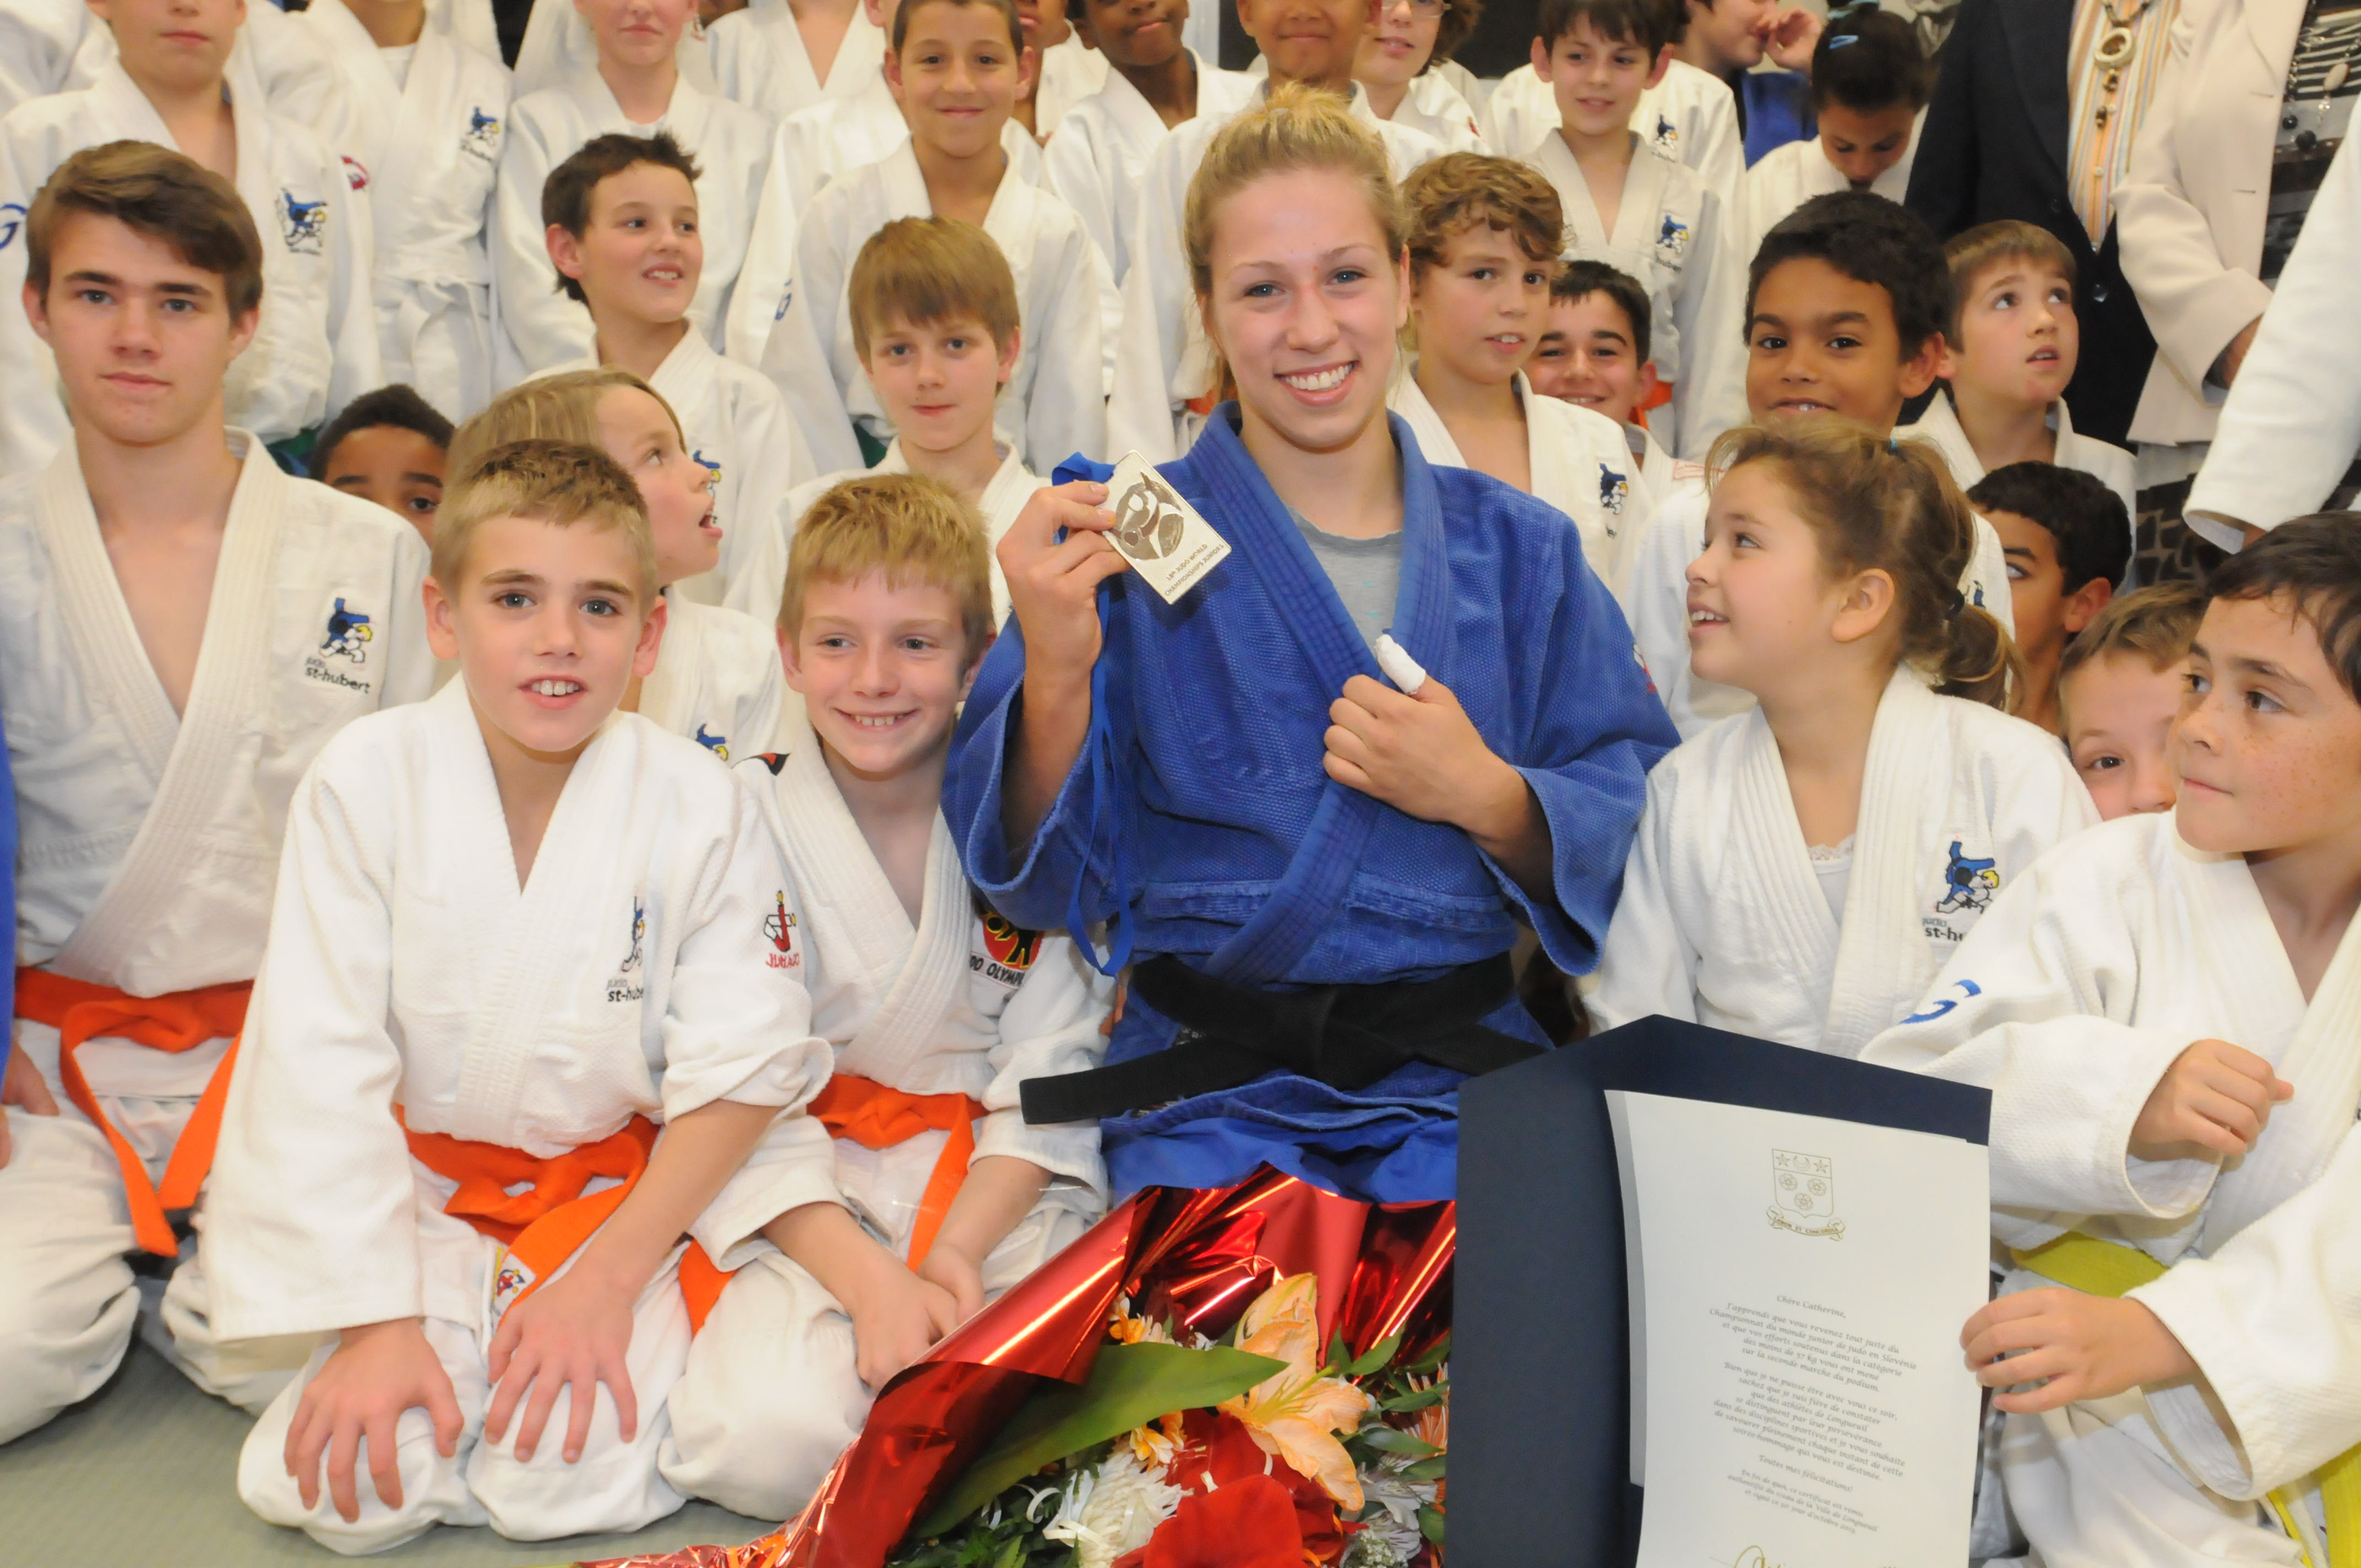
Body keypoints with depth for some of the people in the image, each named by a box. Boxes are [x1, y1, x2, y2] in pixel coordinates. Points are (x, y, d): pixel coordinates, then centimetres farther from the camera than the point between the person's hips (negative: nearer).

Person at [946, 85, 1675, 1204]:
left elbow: (1640, 834, 7)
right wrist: (1054, 673, -19)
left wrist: (1486, 796, -12)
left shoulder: (1520, 552, 9)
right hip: (1210, 1097, -1)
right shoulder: (1127, 543, 2)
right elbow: (1051, 881, -2)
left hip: (1460, 1085, 2)